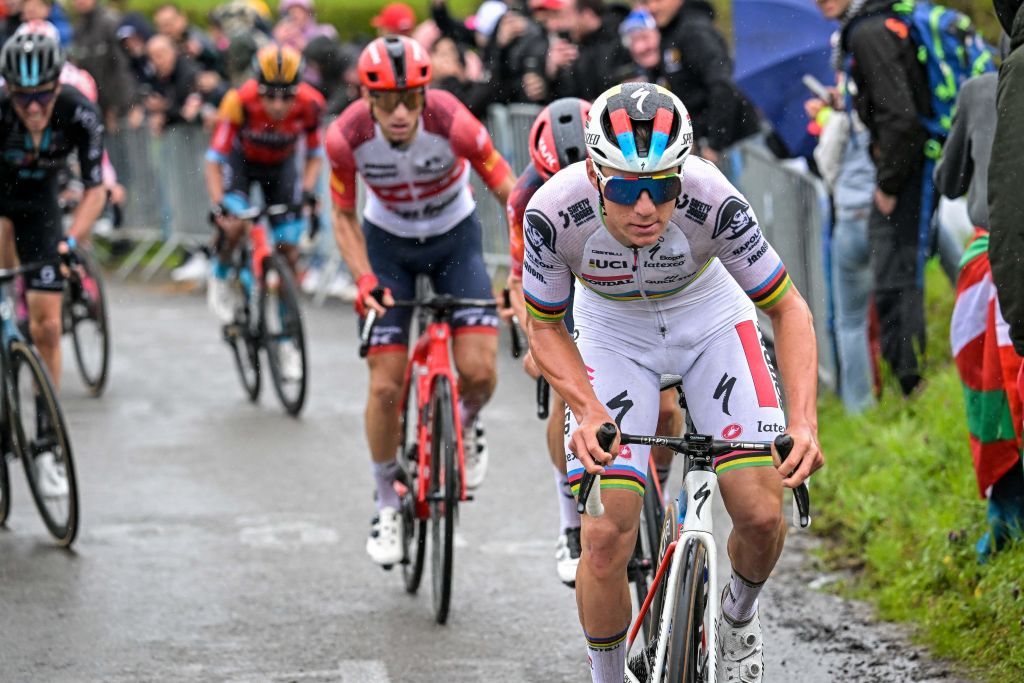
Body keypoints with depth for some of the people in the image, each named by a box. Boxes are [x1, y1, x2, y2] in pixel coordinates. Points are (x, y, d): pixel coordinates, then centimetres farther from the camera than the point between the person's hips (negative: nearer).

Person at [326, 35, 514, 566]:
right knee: (386, 387, -6)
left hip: (454, 236, 0)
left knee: (479, 371, -16)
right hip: (388, 242, 1)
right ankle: (387, 503, 15)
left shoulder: (452, 122, -32)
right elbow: (343, 218, -10)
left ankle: (465, 426, 20)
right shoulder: (347, 137, -27)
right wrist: (364, 278, -25)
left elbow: (511, 194, -22)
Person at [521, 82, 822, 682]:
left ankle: (739, 615, 21)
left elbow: (788, 308, -21)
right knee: (606, 538, -14)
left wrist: (804, 419, -35)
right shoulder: (555, 212, -32)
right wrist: (589, 411, -31)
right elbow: (546, 330, -14)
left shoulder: (712, 200, -34)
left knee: (761, 514, -13)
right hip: (612, 332, 0)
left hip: (709, 320, 0)